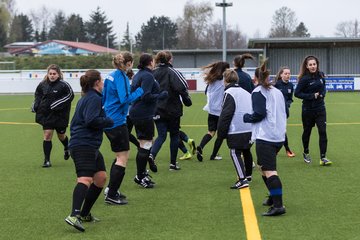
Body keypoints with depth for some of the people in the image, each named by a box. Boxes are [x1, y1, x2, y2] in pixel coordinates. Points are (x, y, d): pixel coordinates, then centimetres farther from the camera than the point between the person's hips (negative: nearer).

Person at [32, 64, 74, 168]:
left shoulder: (63, 85, -14)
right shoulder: (43, 85, 1)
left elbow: (70, 95, -18)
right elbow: (38, 95, 17)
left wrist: (56, 105, -23)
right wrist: (36, 106, 2)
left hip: (60, 115, -3)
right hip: (46, 115, 3)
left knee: (61, 135, 15)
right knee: (47, 135, -5)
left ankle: (66, 149, 49)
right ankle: (47, 160, 1)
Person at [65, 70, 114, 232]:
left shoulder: (86, 98, 23)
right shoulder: (94, 98, -9)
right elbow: (92, 121, -20)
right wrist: (110, 121, -8)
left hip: (90, 146, 11)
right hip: (84, 145, -11)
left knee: (101, 177, 12)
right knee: (85, 179, -24)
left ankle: (84, 214, 16)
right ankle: (74, 216, -40)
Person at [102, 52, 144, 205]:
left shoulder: (111, 75, 11)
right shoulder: (121, 77, -15)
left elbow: (104, 97, 18)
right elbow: (125, 99, -24)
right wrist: (139, 91, -11)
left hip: (108, 121, 9)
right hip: (117, 122, -9)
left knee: (121, 156, 20)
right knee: (123, 157, -2)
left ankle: (111, 189, 26)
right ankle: (111, 195, -1)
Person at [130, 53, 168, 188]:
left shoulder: (138, 75, 15)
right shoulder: (147, 76, -15)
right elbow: (146, 96, -23)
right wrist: (161, 96, -11)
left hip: (136, 113, 10)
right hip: (144, 115, -10)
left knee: (144, 144, 17)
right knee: (146, 145, -4)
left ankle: (141, 174, 23)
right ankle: (140, 177, 1)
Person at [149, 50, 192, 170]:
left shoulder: (154, 73, 5)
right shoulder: (173, 72, -10)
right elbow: (181, 87, -18)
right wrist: (187, 101, -5)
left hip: (157, 110, 4)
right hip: (172, 110, -4)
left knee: (161, 135, 7)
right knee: (174, 135, 11)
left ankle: (152, 154, -20)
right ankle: (173, 163, 14)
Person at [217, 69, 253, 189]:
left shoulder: (229, 93, -8)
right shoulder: (246, 92, 18)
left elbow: (225, 115, -13)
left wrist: (221, 133, -7)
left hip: (236, 131, -8)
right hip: (250, 129, 8)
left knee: (235, 153, -6)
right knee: (246, 151, 24)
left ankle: (242, 180, -18)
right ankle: (248, 174, 39)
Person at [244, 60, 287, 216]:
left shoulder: (258, 92, -5)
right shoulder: (277, 92, 16)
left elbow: (259, 114, -15)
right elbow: (285, 112, 19)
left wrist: (246, 117, 1)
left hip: (265, 136, -8)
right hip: (279, 136, 8)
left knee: (269, 171, -13)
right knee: (264, 166, 23)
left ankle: (278, 205, -21)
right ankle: (274, 197, 27)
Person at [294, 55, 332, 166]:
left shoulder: (321, 75, 0)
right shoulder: (304, 79, -15)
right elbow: (297, 93, -14)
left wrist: (322, 93, -4)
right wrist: (312, 96, -21)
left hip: (320, 108, 3)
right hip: (308, 110, -3)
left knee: (322, 131, -9)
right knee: (307, 132, 13)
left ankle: (323, 157, -8)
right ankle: (306, 153, 36)